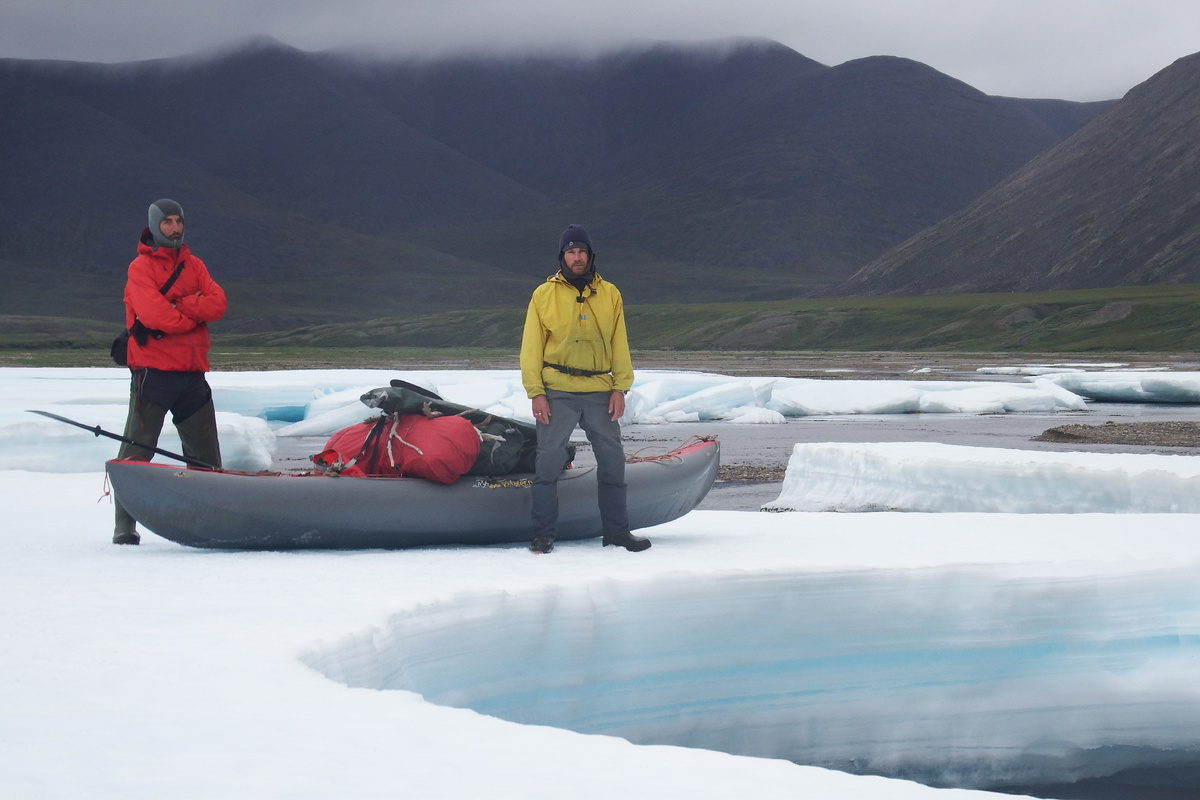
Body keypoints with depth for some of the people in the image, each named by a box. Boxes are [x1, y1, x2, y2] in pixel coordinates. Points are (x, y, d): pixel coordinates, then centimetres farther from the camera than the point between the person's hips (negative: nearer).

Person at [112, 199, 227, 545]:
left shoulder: (194, 266, 14)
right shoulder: (141, 266, -3)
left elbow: (217, 304, -2)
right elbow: (152, 314, -18)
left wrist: (177, 305, -14)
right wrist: (195, 315, -6)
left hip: (192, 373, 6)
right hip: (153, 372, -6)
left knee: (206, 455, 8)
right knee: (136, 453, -5)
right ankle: (124, 527, -2)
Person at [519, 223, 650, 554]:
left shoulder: (609, 294, 9)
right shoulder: (544, 295, 3)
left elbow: (619, 344, 10)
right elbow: (532, 347, 1)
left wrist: (620, 387, 1)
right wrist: (536, 393, -7)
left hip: (600, 392, 2)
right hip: (557, 393, -2)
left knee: (613, 462, 5)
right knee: (549, 462, -4)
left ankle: (616, 530, 16)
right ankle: (543, 534, 3)